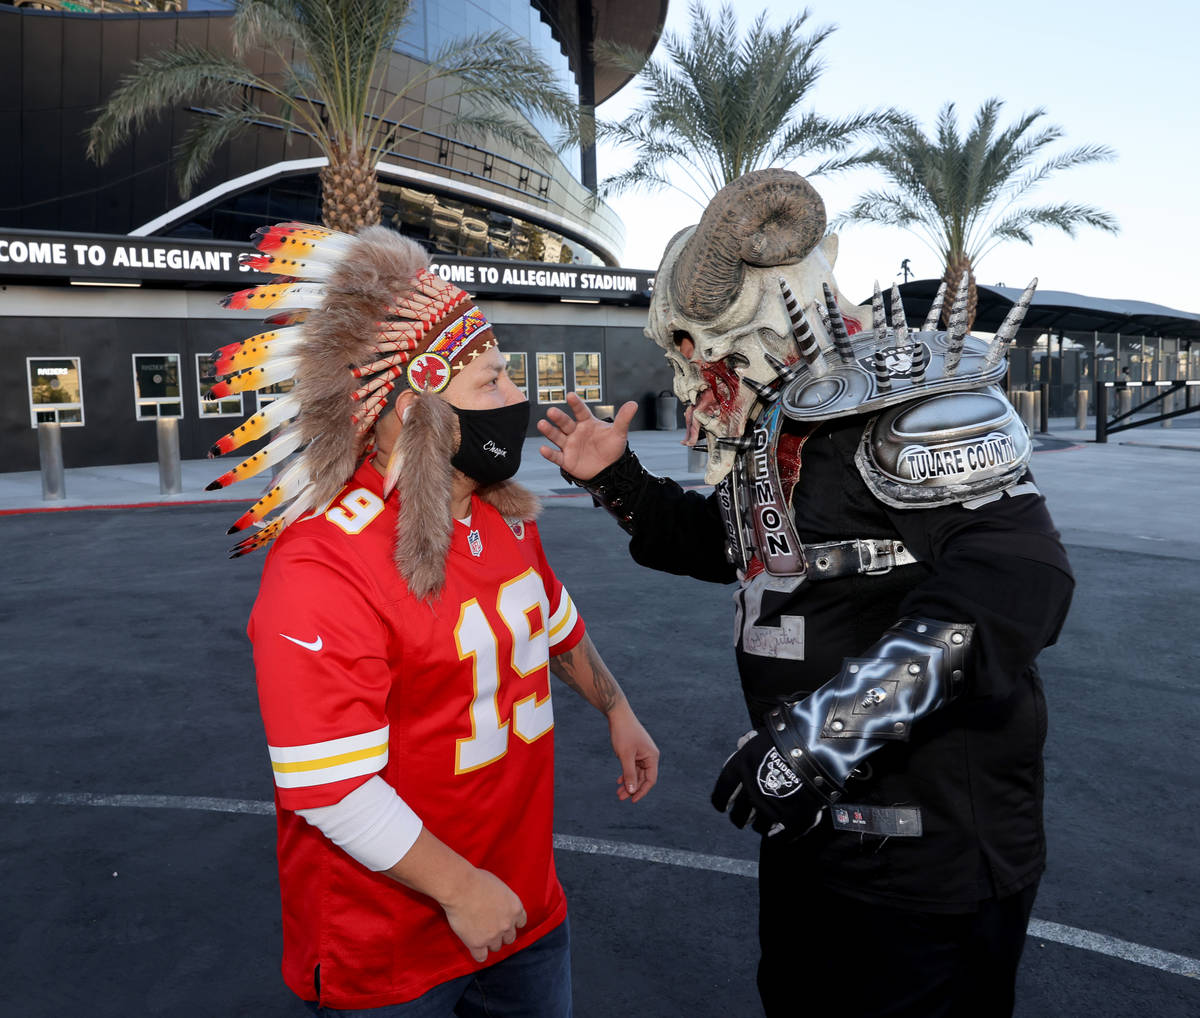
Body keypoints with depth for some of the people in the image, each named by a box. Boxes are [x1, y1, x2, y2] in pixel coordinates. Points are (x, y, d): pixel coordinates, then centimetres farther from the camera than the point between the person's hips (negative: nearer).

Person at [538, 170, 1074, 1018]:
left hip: (934, 845, -8)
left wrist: (829, 727, -37)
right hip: (809, 819, 9)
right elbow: (735, 544, 23)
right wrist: (619, 482, 10)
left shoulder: (911, 404, -21)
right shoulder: (771, 428, 8)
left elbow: (1021, 575, -34)